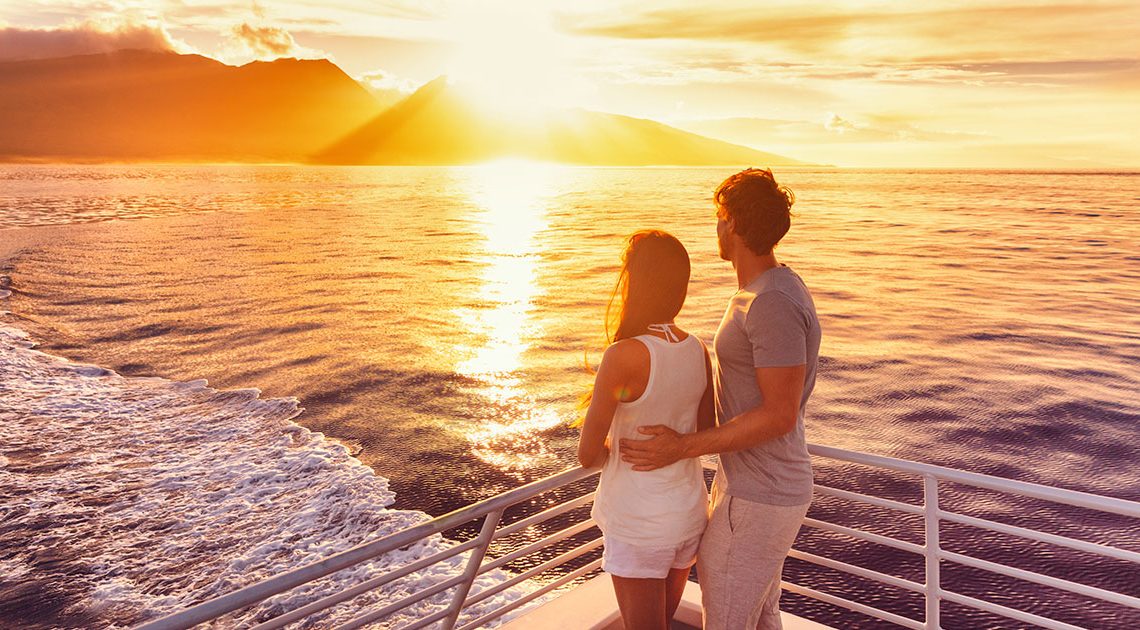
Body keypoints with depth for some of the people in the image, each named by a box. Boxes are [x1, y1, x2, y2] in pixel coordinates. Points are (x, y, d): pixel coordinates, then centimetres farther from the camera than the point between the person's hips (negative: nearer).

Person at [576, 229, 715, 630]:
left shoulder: (623, 356, -24)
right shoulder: (697, 350, -4)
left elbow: (588, 454, -16)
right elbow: (707, 435, 7)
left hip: (638, 521, -6)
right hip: (689, 510, 7)